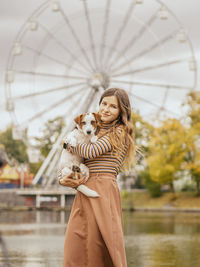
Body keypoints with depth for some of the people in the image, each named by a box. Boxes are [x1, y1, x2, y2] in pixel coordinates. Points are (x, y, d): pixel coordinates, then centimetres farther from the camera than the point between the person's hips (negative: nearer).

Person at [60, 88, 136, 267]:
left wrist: (68, 145, 7)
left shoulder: (120, 133, 1)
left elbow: (91, 151, -11)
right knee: (75, 251, -2)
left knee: (100, 251, -9)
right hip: (84, 193, 7)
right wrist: (66, 180, -1)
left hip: (104, 191, -7)